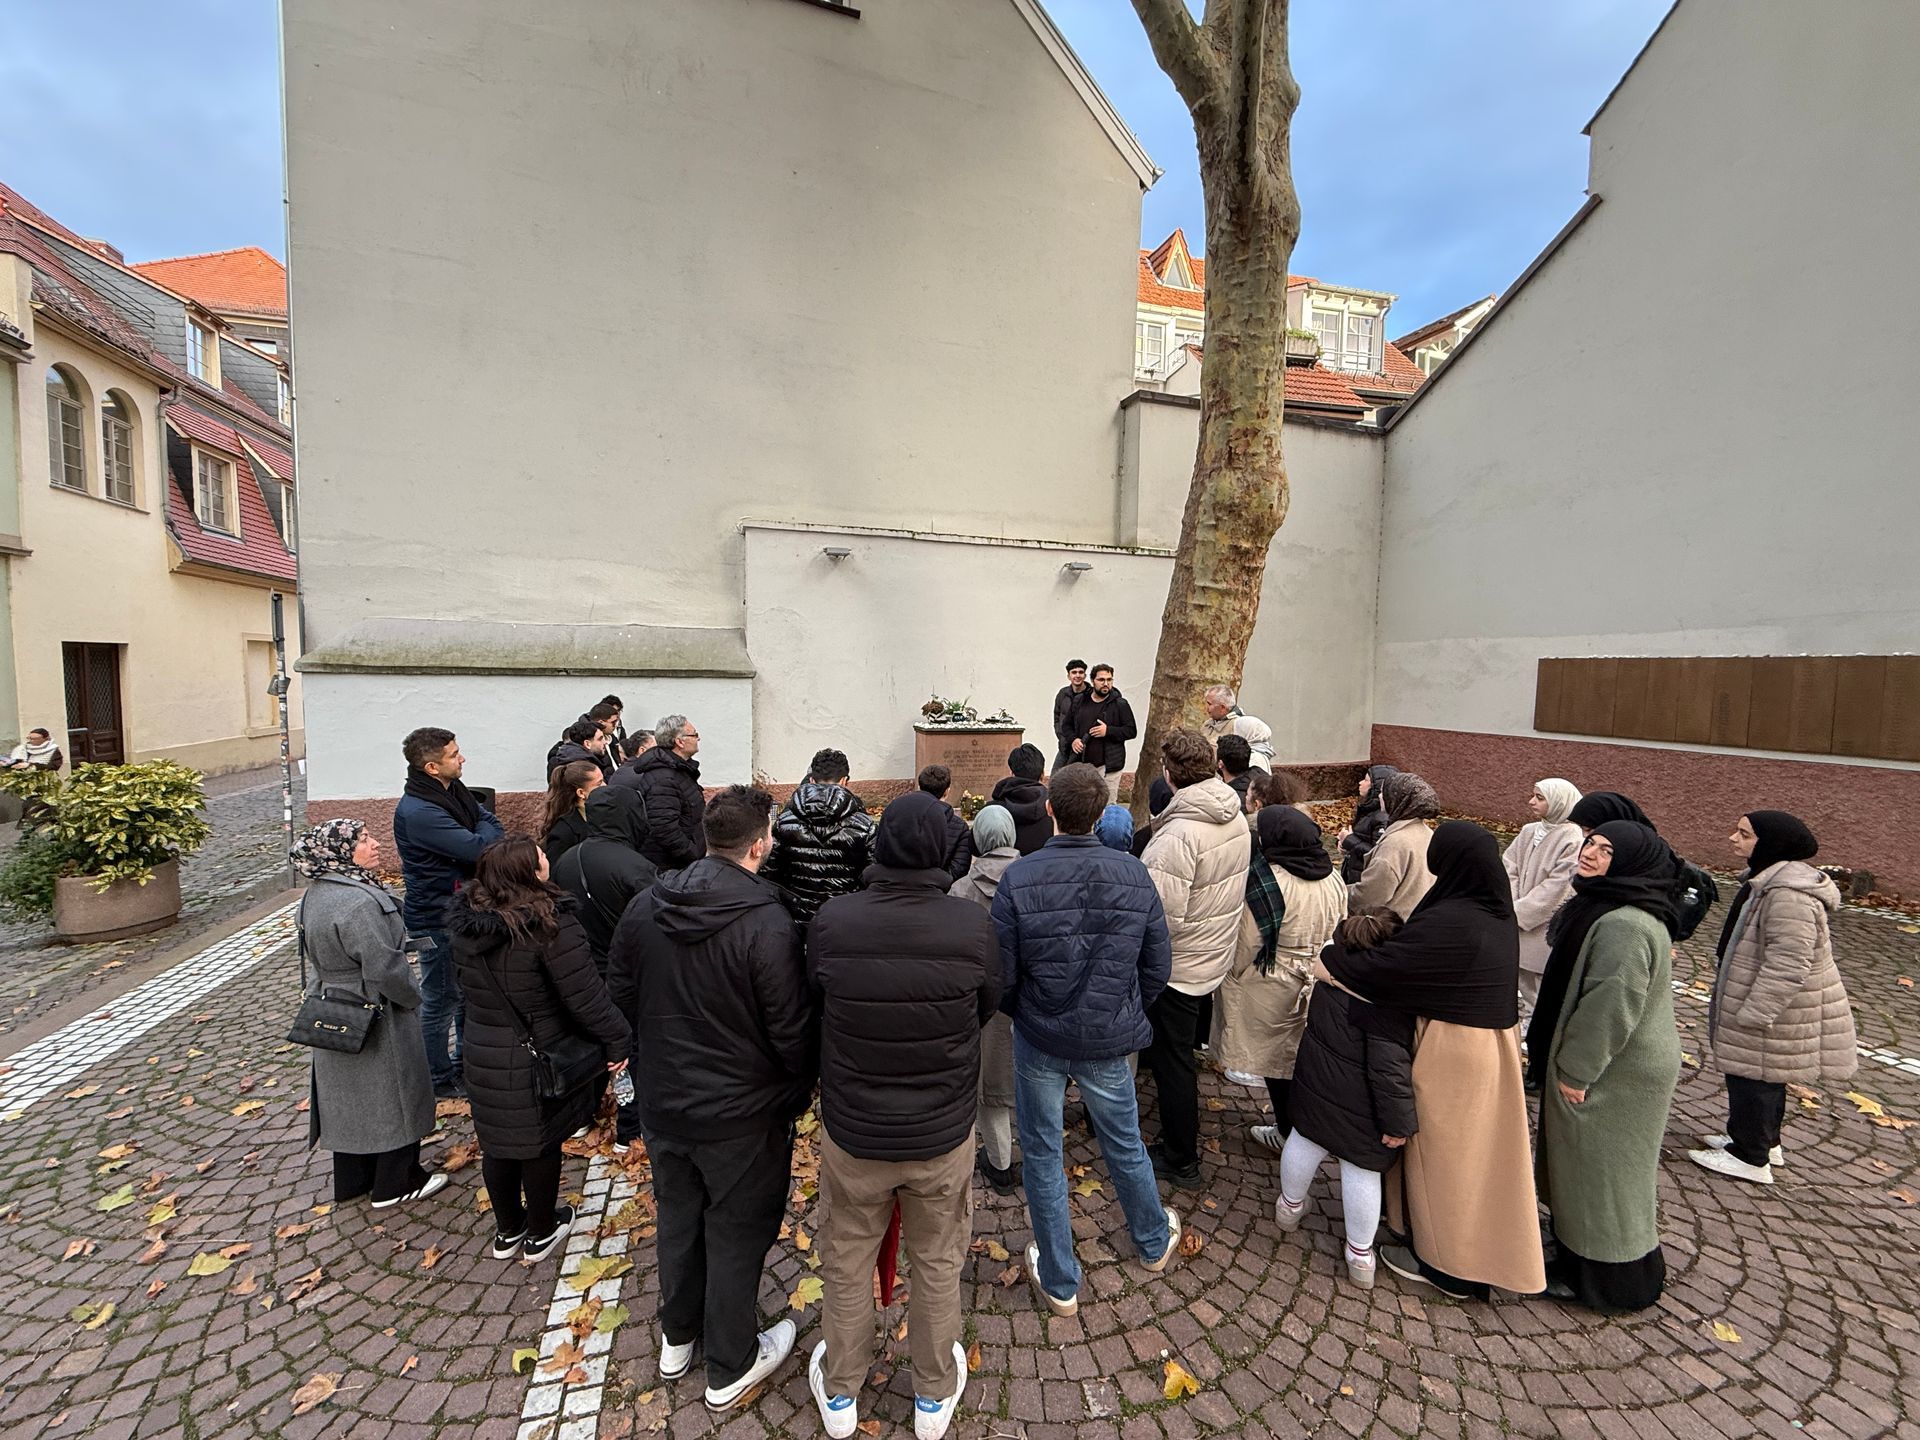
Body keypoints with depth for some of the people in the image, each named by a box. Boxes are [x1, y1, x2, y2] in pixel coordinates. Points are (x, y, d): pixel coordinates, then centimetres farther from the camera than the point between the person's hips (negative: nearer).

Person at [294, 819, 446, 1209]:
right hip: (375, 1022, -9)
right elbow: (386, 969, -28)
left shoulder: (315, 895, 2)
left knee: (348, 1097, 22)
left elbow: (319, 956, 13)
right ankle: (395, 1184, 24)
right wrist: (412, 998, -11)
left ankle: (351, 1181, 38)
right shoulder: (359, 902, -30)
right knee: (393, 1096, 8)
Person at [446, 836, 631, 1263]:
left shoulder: (466, 921, -6)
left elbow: (466, 981, 10)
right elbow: (585, 996, -26)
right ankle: (540, 1234, 35)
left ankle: (507, 1231, 42)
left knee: (497, 1144, 22)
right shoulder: (550, 924, -29)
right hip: (537, 1060, -6)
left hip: (483, 1057, 6)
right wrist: (618, 1039, -15)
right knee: (540, 1145, 15)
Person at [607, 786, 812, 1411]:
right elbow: (791, 1030, -22)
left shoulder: (643, 908, -10)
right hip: (741, 1114, -5)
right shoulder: (766, 924, -28)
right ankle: (731, 1368, 38)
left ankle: (677, 1339, 50)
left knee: (678, 1218, 27)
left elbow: (623, 996, 4)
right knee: (737, 1235, 17)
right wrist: (798, 1094, -2)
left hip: (661, 1102, 6)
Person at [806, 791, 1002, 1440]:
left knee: (847, 1262, 25)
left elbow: (814, 1001, -4)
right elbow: (987, 1008, -5)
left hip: (852, 1131, 1)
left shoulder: (831, 921, -21)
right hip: (944, 1132, 0)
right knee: (938, 1265, 24)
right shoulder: (974, 925, -22)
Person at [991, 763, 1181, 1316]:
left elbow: (1001, 974, -15)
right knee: (1125, 1145, 27)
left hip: (1038, 1040, -2)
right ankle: (1154, 1243, 52)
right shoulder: (1135, 876, -13)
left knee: (1041, 1154, 19)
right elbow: (1157, 967, -4)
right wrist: (1124, 1014, 12)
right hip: (1109, 1042, 2)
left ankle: (1059, 1282, 37)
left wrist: (1023, 1014, 5)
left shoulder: (1019, 878, -21)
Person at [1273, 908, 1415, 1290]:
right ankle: (1360, 1255, 28)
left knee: (1305, 1137, 24)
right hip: (1360, 1106, -6)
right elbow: (1389, 1066, -26)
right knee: (1361, 1169, 11)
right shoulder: (1386, 1000, -28)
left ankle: (1290, 1205, 46)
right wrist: (1398, 1122, -16)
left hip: (1315, 1083, 6)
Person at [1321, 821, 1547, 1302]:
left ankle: (1443, 1260, 29)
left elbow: (1385, 964, -27)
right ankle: (1483, 1250, 45)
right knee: (1477, 1148, 25)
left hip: (1451, 1051, -8)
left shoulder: (1450, 922, -28)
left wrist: (1329, 961, -15)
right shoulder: (1497, 913, 0)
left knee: (1444, 1151, 10)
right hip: (1493, 1042, 8)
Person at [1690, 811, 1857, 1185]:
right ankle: (1765, 1141, 37)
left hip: (1778, 1010, -10)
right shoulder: (1772, 878, 5)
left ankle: (1750, 1158, 17)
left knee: (1754, 1075, 3)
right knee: (1763, 1074, 22)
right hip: (1764, 1002, 10)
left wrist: (1753, 1014, -25)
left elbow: (1787, 964, -29)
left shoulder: (1789, 894, -29)